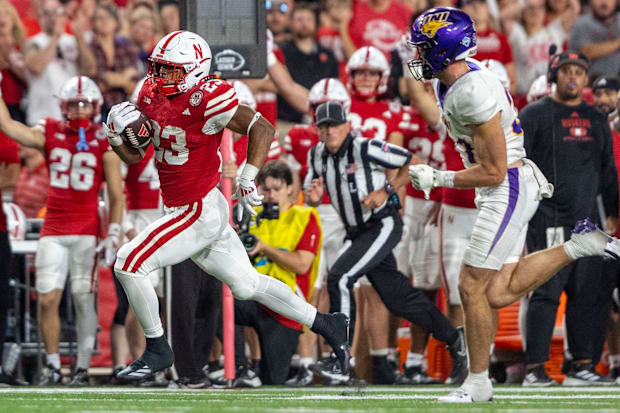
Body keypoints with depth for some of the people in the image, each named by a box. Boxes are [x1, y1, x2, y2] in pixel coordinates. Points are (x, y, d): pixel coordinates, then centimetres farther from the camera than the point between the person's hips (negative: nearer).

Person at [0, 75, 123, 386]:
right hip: (53, 229, 2)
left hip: (86, 231, -2)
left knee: (84, 300, 0)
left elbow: (116, 195, 2)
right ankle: (52, 366, 5)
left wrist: (114, 233, -4)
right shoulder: (49, 134, 7)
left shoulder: (105, 144, 1)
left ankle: (83, 368, 7)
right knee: (47, 299, -5)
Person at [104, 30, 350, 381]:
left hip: (200, 212, -9)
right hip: (205, 212, 9)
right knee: (246, 285, 16)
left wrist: (248, 177, -26)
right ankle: (327, 325, 28)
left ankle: (158, 350, 1)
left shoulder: (204, 100, -20)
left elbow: (262, 128, -20)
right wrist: (116, 133, -7)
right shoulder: (152, 98, 5)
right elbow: (134, 156, 13)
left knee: (129, 264, -12)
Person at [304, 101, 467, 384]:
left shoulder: (366, 149, -18)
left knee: (340, 278, -22)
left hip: (384, 225, -8)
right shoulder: (317, 155, 3)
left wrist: (386, 191, -18)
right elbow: (309, 198, 10)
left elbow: (414, 163, -12)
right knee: (397, 299, 13)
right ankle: (452, 339, 31)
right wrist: (313, 196, -13)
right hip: (358, 232, 8)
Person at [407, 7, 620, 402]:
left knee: (472, 287, -3)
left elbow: (493, 172, -22)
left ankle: (478, 384, 7)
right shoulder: (447, 84, 5)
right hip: (501, 192, 10)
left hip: (507, 191, -10)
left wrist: (438, 178, -15)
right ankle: (581, 245, 15)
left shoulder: (472, 92, -25)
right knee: (499, 294, 9)